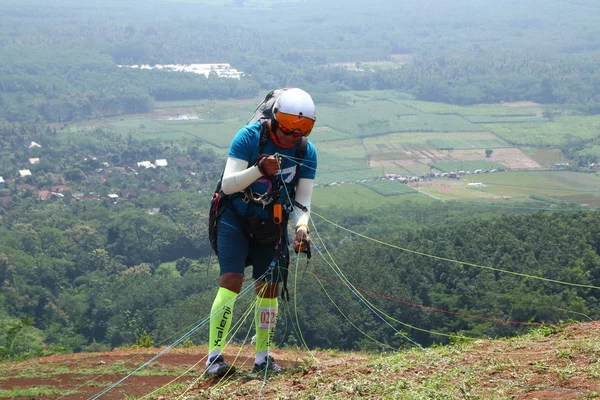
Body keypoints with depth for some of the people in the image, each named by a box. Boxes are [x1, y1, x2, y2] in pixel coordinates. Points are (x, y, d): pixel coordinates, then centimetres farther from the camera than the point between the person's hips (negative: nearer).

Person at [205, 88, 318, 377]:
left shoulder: (307, 152, -8)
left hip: (272, 227, 4)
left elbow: (302, 201, -5)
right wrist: (260, 170, -39)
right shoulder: (249, 137, -19)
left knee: (269, 290, 4)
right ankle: (214, 356, -19)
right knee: (231, 282, -16)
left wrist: (301, 226, -25)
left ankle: (263, 357, 16)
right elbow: (227, 185, -23)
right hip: (236, 220, -4)